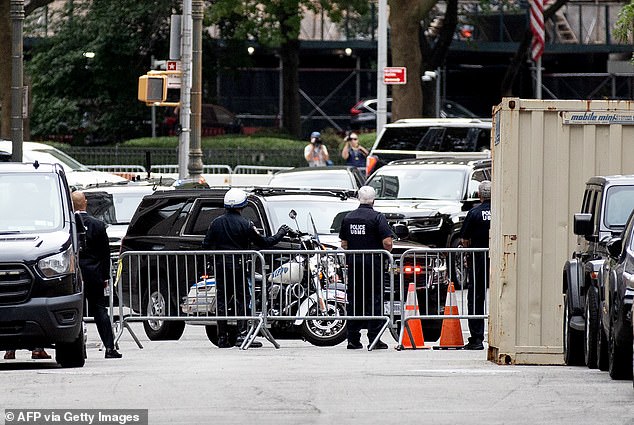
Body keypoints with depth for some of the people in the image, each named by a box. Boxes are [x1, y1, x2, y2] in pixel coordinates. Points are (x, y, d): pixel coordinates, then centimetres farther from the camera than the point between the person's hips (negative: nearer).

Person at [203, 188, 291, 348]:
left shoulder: (216, 223, 4)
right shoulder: (245, 224, -8)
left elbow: (206, 245, 5)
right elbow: (263, 242, -4)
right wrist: (281, 233, 10)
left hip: (220, 267, 4)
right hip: (237, 267, -4)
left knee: (221, 301, 7)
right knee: (242, 299, -2)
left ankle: (222, 338, 7)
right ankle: (242, 335, -13)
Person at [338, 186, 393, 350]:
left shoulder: (348, 218, 7)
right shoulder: (377, 217, -9)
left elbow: (343, 243, 11)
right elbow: (387, 243, -14)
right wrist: (387, 251, 7)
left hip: (353, 263, 4)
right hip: (373, 263, -4)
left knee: (354, 301, 9)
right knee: (374, 300, 0)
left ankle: (353, 339, 9)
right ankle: (374, 339, -3)